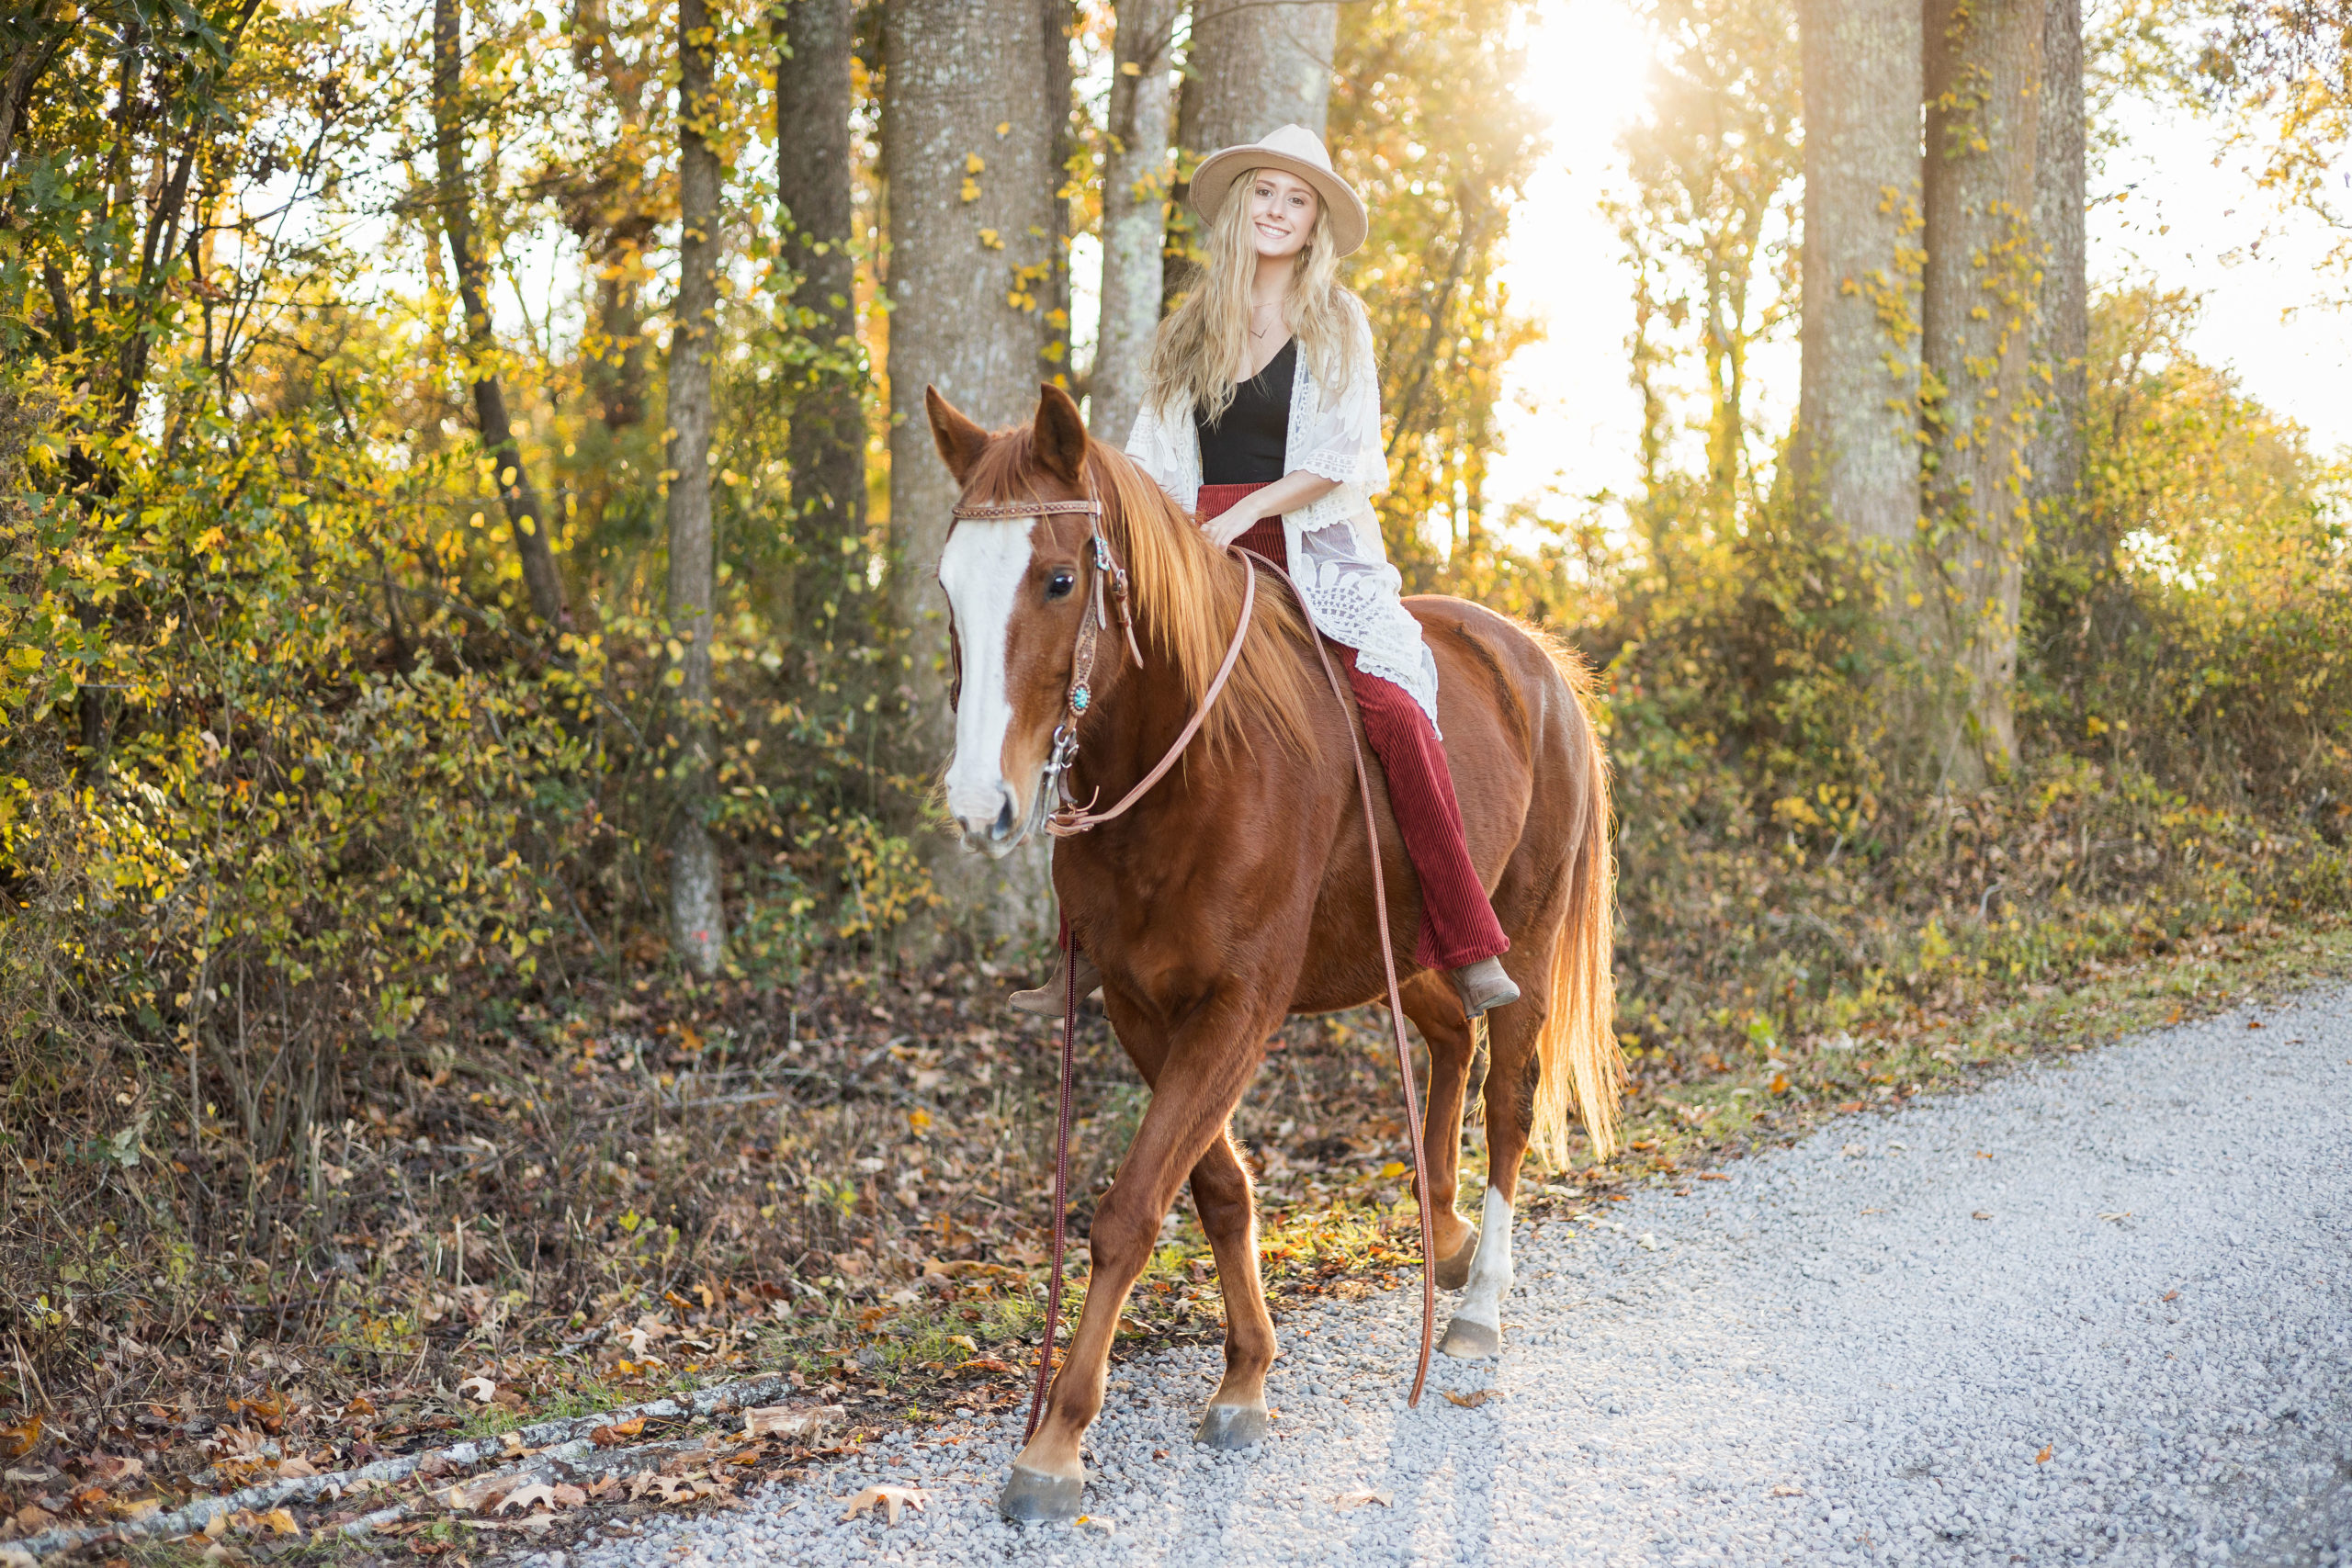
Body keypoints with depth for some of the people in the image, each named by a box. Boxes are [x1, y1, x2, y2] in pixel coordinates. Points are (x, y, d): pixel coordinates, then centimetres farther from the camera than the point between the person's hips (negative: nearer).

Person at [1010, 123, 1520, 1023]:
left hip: (1313, 554, -3)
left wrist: (1242, 513, -15)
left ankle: (1469, 950, -23)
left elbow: (1340, 456, -4)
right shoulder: (1191, 330, 15)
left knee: (1393, 707, -27)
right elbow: (1153, 456, 14)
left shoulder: (1338, 325, 5)